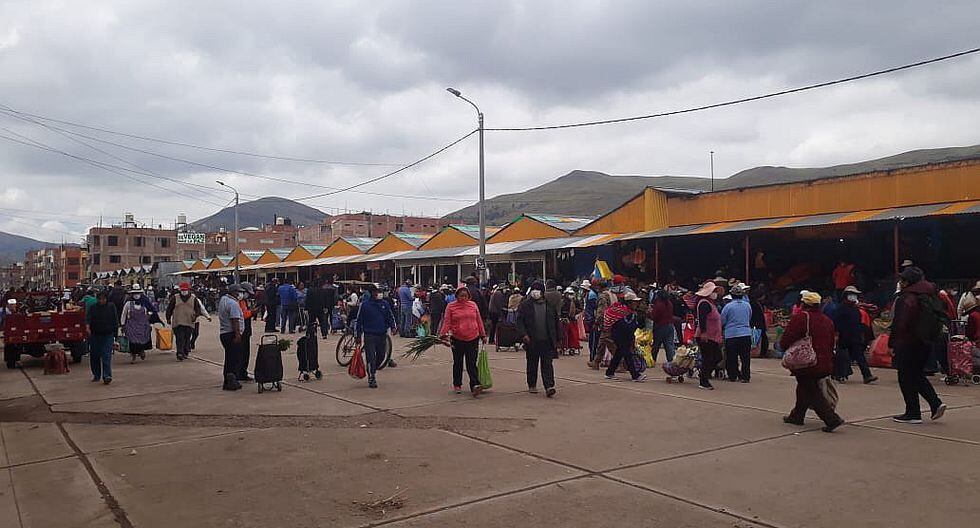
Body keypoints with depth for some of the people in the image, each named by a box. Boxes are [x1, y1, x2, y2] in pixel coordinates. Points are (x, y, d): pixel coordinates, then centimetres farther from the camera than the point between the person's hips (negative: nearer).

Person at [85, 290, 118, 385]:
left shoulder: (111, 307, 4)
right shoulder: (92, 308, 3)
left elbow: (115, 320, 8)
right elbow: (88, 317, -11)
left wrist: (115, 331, 6)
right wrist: (88, 326, -30)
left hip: (108, 335, -2)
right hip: (95, 335, 2)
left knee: (106, 356, -12)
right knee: (94, 356, 9)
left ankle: (107, 376, -16)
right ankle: (96, 375, 24)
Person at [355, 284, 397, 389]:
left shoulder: (384, 303, 5)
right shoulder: (364, 305, -3)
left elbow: (390, 316, 14)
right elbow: (358, 321, 2)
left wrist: (393, 327, -4)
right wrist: (357, 336, 1)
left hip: (382, 335, 4)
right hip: (369, 335, -4)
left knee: (381, 356, 11)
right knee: (370, 357, -6)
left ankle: (373, 371, 35)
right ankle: (371, 379, 3)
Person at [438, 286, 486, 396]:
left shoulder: (473, 305, 8)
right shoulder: (451, 306, 1)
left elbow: (479, 321, 12)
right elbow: (447, 322, -4)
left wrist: (483, 335, 13)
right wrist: (445, 334, -17)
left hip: (473, 339, 1)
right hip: (457, 339, 0)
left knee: (471, 364, -5)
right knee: (458, 363, 11)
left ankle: (475, 385, -11)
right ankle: (457, 385, 24)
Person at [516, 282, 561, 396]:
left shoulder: (550, 305, 7)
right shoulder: (525, 305, 1)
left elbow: (555, 322, 12)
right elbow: (520, 321, -2)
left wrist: (556, 339, 10)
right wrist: (523, 334, -16)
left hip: (547, 341, 0)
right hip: (532, 341, 0)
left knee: (547, 364, -5)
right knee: (532, 364, 11)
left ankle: (549, 387, -10)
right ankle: (532, 385, 25)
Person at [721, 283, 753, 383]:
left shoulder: (728, 306, -8)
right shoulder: (747, 305, 2)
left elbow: (722, 321, 0)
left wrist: (722, 331, 18)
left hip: (731, 334, -3)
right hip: (746, 333, 3)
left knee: (732, 357, 6)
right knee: (745, 357, 6)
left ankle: (733, 376, 11)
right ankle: (745, 376, 7)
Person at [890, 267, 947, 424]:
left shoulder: (905, 299, -17)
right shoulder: (929, 296, 8)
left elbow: (898, 324, -18)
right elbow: (937, 320, 14)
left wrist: (892, 344, -11)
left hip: (907, 344, -8)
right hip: (926, 343, 8)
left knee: (906, 378, 3)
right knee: (917, 375, 22)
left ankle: (913, 414, 7)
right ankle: (936, 404, 10)